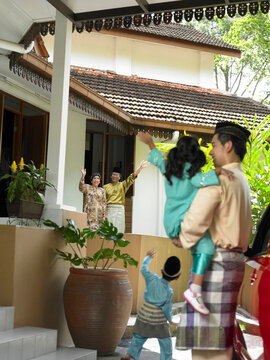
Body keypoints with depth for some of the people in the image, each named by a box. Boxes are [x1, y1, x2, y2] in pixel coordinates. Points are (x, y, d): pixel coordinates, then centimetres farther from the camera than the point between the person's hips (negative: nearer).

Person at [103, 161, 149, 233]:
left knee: (118, 231, -3)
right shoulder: (105, 187, 13)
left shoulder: (123, 185, 13)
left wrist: (140, 168, -14)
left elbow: (131, 178, 0)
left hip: (119, 209, 0)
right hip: (109, 209, 0)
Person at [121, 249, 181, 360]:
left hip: (144, 315, 4)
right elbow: (167, 309, -12)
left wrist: (148, 257, 19)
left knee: (139, 338, 20)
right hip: (158, 319, -4)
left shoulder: (153, 279, -13)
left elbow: (143, 269, 3)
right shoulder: (169, 292, -20)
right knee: (166, 343, 11)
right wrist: (170, 320, 6)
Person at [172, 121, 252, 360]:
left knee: (209, 330, -7)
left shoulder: (218, 178, -12)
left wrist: (182, 239, -3)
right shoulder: (242, 181, 19)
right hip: (235, 258, 10)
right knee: (220, 330, 12)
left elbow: (197, 218, -20)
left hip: (216, 259, -10)